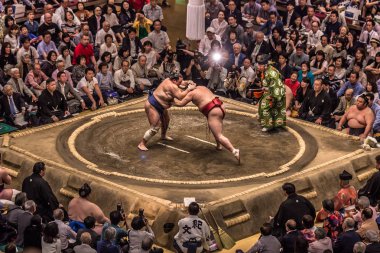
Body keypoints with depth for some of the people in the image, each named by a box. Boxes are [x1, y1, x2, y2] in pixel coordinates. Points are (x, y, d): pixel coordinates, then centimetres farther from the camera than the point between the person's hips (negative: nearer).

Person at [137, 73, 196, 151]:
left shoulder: (169, 80, 0)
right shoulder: (172, 86, -27)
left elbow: (181, 82, 15)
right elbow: (180, 96, -33)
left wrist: (188, 82, -4)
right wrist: (189, 89, -25)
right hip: (152, 106, -11)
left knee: (166, 120, 28)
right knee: (155, 128, -13)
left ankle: (163, 136, 53)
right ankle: (141, 144, -6)